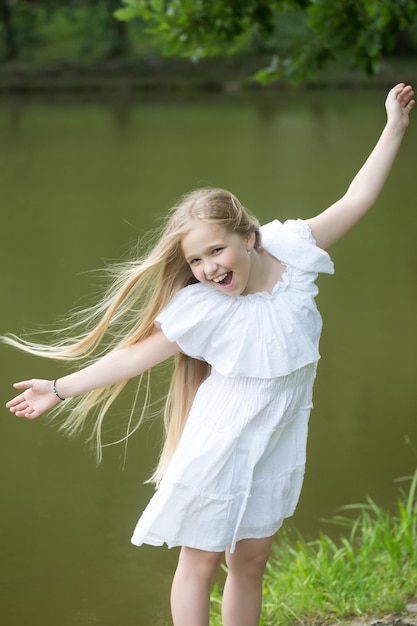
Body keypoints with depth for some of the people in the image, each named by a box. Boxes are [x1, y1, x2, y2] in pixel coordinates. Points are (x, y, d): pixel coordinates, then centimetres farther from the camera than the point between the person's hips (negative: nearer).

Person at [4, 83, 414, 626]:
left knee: (251, 559, 14)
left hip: (276, 442, 4)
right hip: (220, 445, -3)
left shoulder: (292, 252, -10)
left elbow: (356, 199, -4)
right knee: (200, 560, 4)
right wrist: (60, 389, -11)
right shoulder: (199, 308, -16)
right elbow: (137, 352, -11)